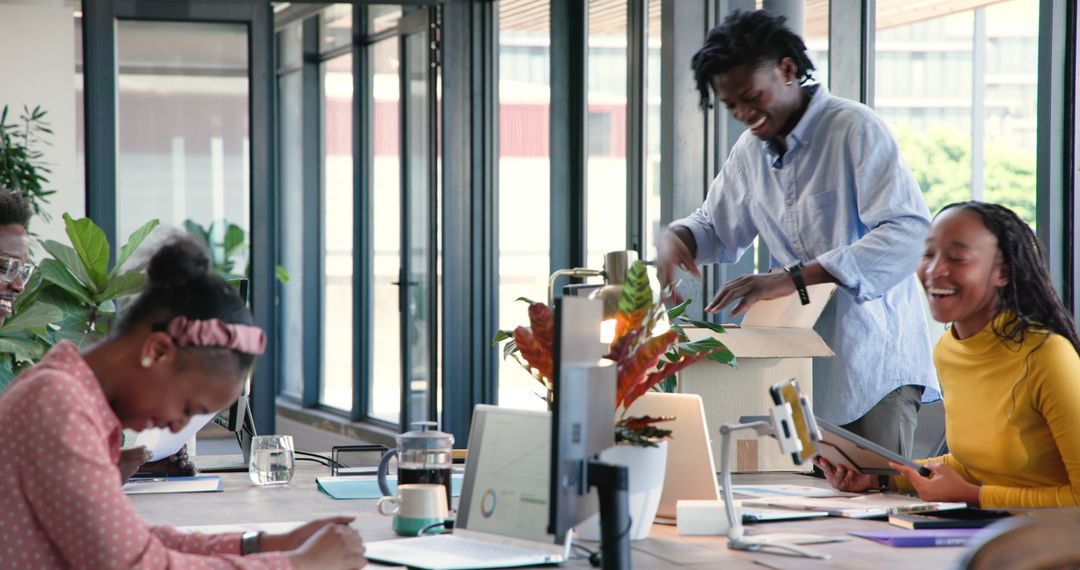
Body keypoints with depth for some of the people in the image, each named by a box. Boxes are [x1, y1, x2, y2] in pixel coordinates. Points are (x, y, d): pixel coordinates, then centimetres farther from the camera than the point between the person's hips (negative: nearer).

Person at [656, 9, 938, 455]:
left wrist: (794, 278, -31)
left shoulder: (855, 130, -11)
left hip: (874, 365, -6)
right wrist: (673, 237, 0)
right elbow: (716, 227, 26)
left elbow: (908, 231, -23)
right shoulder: (750, 151, 11)